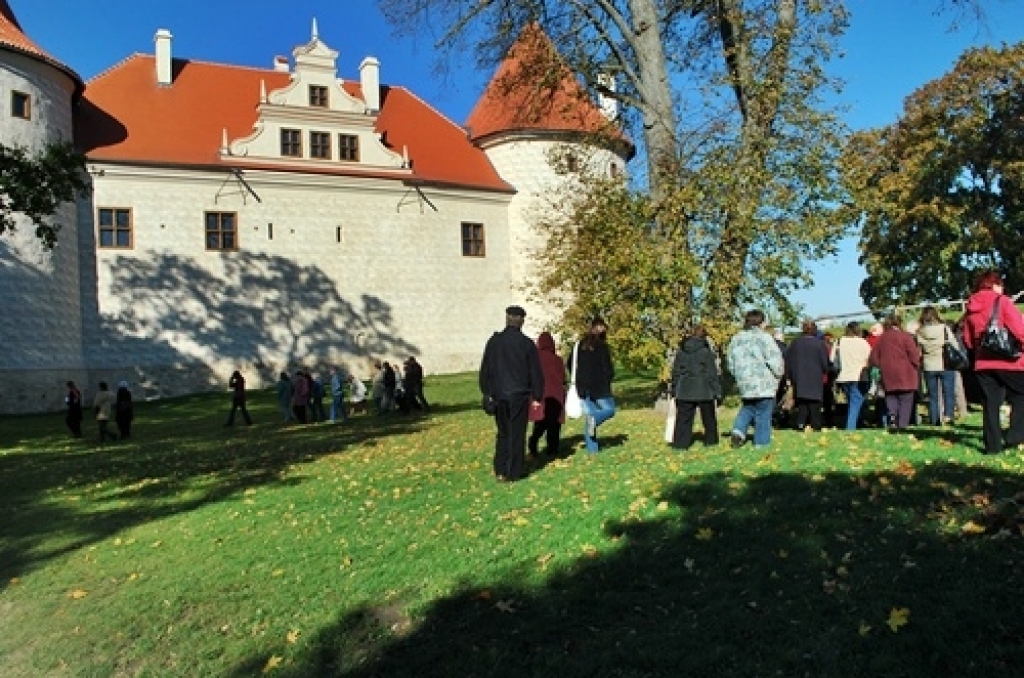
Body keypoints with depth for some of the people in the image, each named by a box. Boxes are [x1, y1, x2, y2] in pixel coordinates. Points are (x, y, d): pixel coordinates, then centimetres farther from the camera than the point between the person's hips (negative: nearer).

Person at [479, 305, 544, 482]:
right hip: (520, 395, -2)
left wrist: (487, 392, 14)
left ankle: (500, 471, 12)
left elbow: (485, 369, 5)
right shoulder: (527, 344, -6)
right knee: (516, 434, 6)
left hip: (499, 395, 3)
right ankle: (512, 473, 8)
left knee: (502, 433, 16)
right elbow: (535, 372, -2)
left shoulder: (494, 341, 0)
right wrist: (537, 396, 6)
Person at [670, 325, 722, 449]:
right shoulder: (706, 351, -7)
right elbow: (712, 374, -6)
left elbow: (675, 372, 10)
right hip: (704, 391, -2)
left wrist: (674, 390, 17)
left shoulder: (680, 351, 6)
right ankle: (710, 440, 25)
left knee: (684, 419, 3)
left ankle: (680, 442, -3)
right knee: (708, 418, 15)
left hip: (684, 392, 3)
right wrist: (717, 392, -1)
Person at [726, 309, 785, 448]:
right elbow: (775, 360, -12)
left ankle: (738, 431, 0)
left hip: (744, 384, 6)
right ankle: (761, 443, 7)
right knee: (763, 415, 3)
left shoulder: (736, 339, 8)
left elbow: (730, 363, 14)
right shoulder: (763, 338, -12)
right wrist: (779, 374, 6)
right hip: (763, 384, -5)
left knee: (747, 408, 21)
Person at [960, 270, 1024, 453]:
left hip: (983, 363, 5)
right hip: (1009, 361, -4)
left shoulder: (970, 308, 10)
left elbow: (968, 342, 11)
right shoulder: (1002, 301, -5)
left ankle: (993, 445, 9)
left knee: (990, 404, 7)